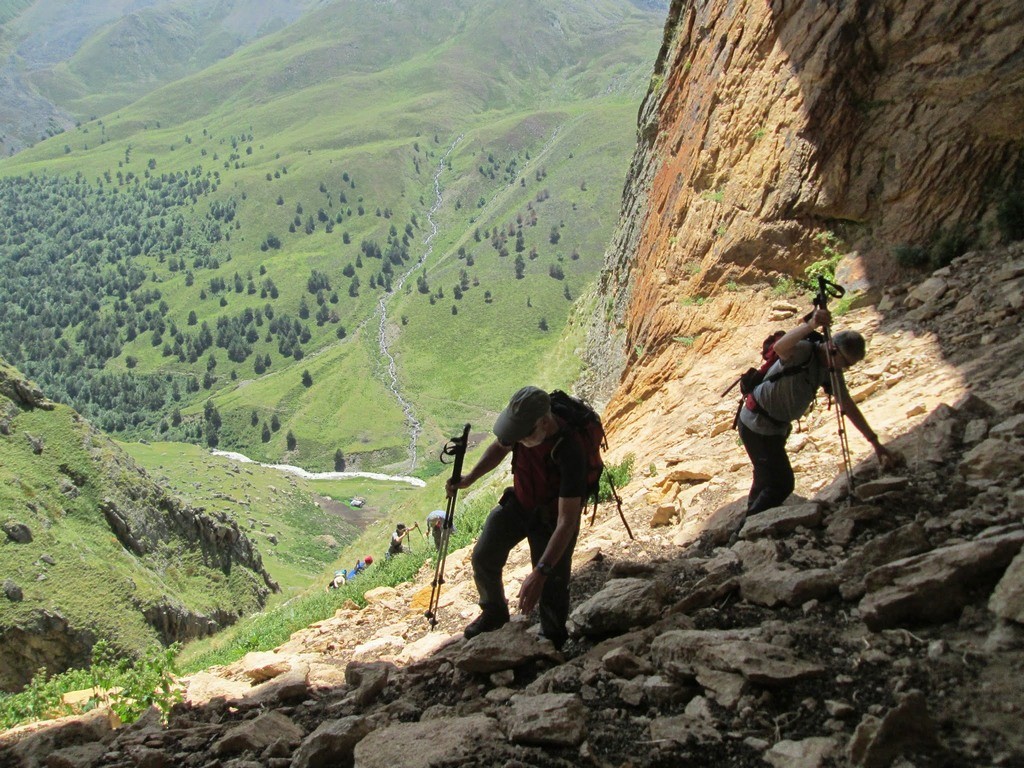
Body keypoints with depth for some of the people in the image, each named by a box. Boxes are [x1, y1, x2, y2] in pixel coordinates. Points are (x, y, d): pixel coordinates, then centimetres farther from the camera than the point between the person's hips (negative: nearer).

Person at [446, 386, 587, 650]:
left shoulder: (569, 454, -40)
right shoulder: (522, 423, -22)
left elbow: (567, 521, -39)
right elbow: (500, 447, 5)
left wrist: (540, 573, -42)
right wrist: (470, 477, -7)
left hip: (552, 516, -5)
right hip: (519, 502, 5)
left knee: (552, 587, 0)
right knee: (484, 557, 2)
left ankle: (553, 640, 29)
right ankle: (494, 612, 30)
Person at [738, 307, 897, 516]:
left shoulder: (831, 370, -2)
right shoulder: (804, 351, -27)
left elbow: (848, 406, 5)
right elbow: (779, 348, -51)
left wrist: (875, 442, 2)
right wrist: (810, 326, -68)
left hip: (775, 425, 9)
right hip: (757, 424, -9)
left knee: (766, 478, 23)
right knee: (782, 483, -10)